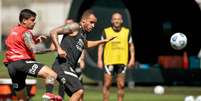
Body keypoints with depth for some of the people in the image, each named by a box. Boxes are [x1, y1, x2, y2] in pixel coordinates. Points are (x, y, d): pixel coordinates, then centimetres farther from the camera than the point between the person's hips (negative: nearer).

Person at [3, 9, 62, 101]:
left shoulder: (14, 30, 22)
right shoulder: (26, 33, -5)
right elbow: (33, 49, -17)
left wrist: (34, 40, 16)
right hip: (22, 62, -9)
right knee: (52, 75, -22)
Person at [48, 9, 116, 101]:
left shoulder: (83, 34, 21)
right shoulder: (75, 27, -6)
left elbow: (85, 44, 46)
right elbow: (53, 32, -13)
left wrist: (104, 41, 44)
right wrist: (59, 48, -22)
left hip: (70, 68, 10)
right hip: (63, 65, -10)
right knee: (79, 91, -20)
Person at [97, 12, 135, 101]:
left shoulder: (126, 32, 5)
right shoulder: (106, 31, 1)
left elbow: (131, 45, 13)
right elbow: (101, 46, 4)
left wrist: (132, 58, 3)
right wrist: (99, 59, -3)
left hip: (122, 62, 2)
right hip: (109, 61, -2)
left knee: (121, 85, 2)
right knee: (107, 85, -3)